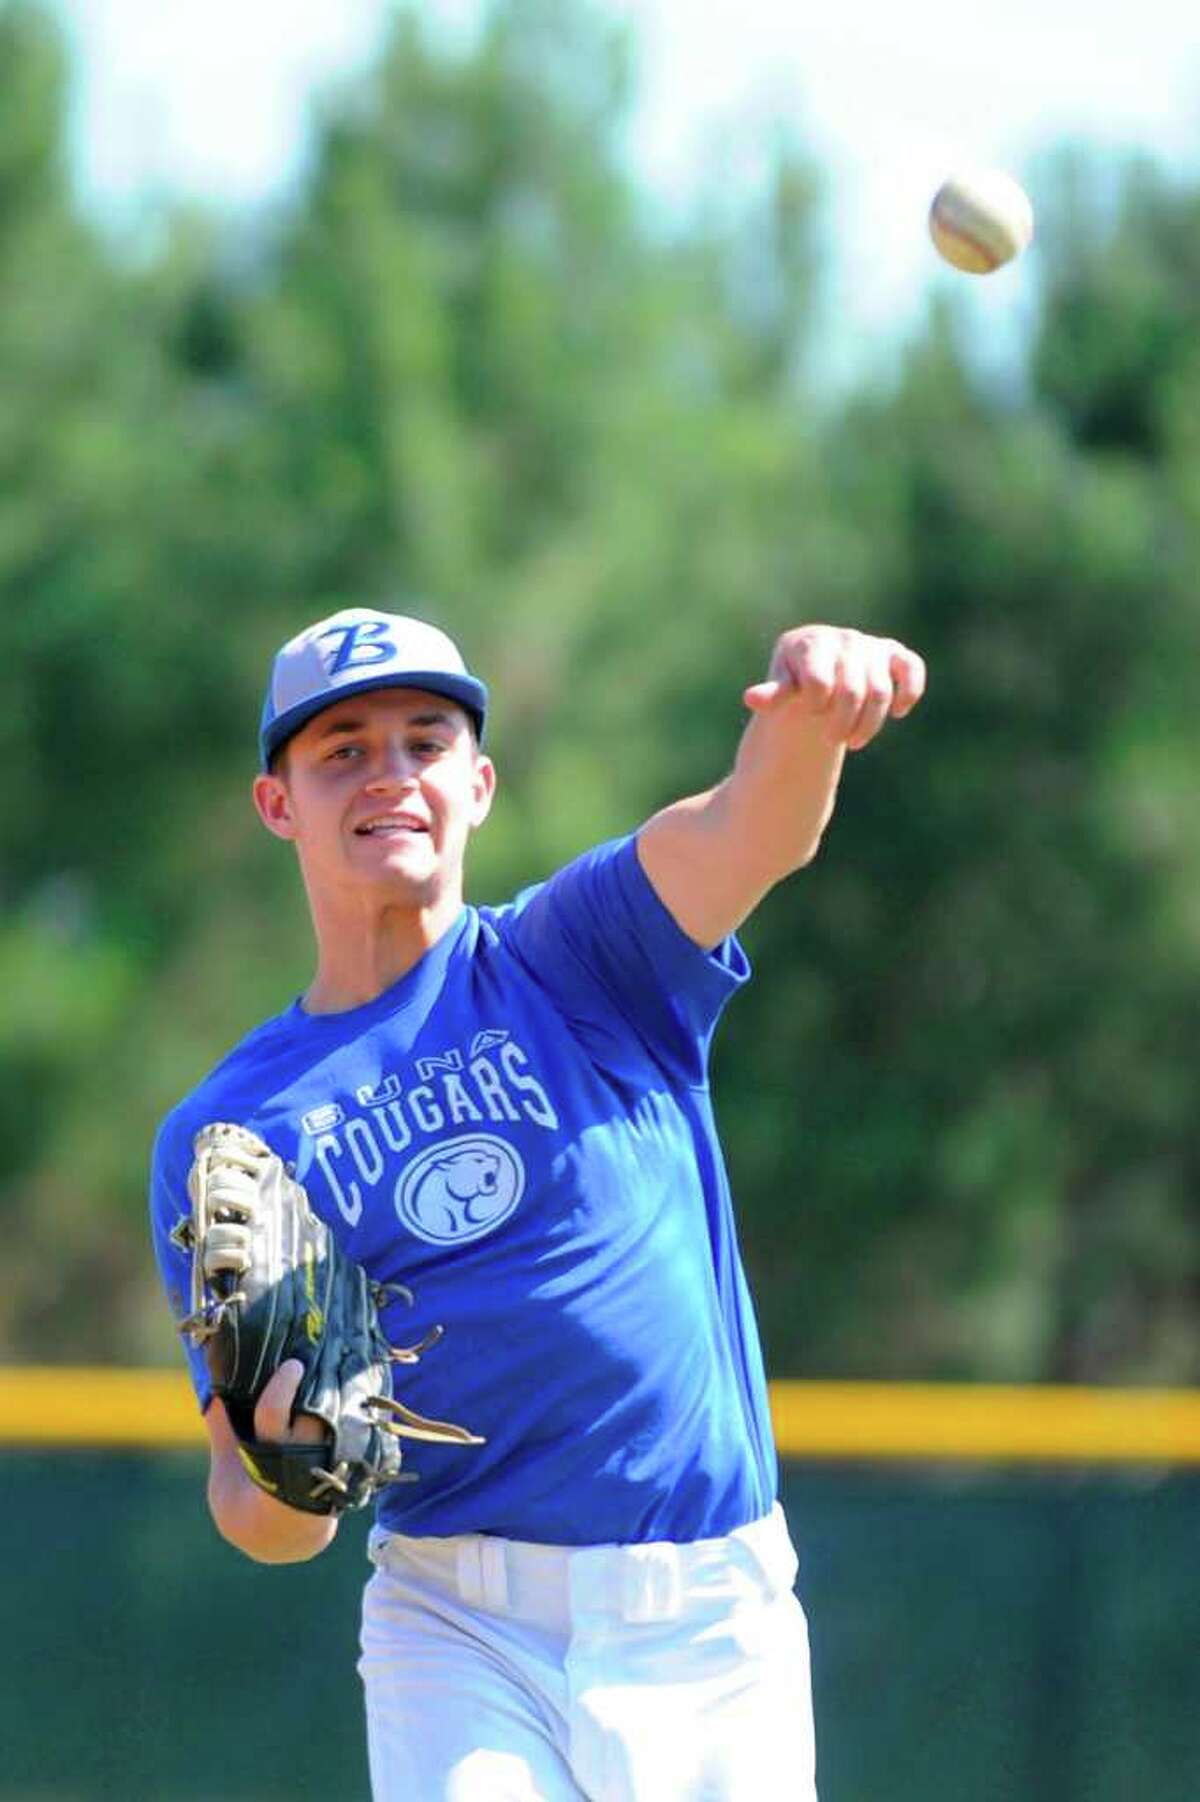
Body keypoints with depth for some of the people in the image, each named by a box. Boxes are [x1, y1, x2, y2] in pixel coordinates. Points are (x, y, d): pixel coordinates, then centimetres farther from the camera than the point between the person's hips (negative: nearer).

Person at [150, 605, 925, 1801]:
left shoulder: (578, 960, 5)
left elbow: (756, 827, -18)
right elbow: (252, 1516, 3)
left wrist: (806, 714, -42)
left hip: (709, 1619, 1)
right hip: (457, 1622, 0)